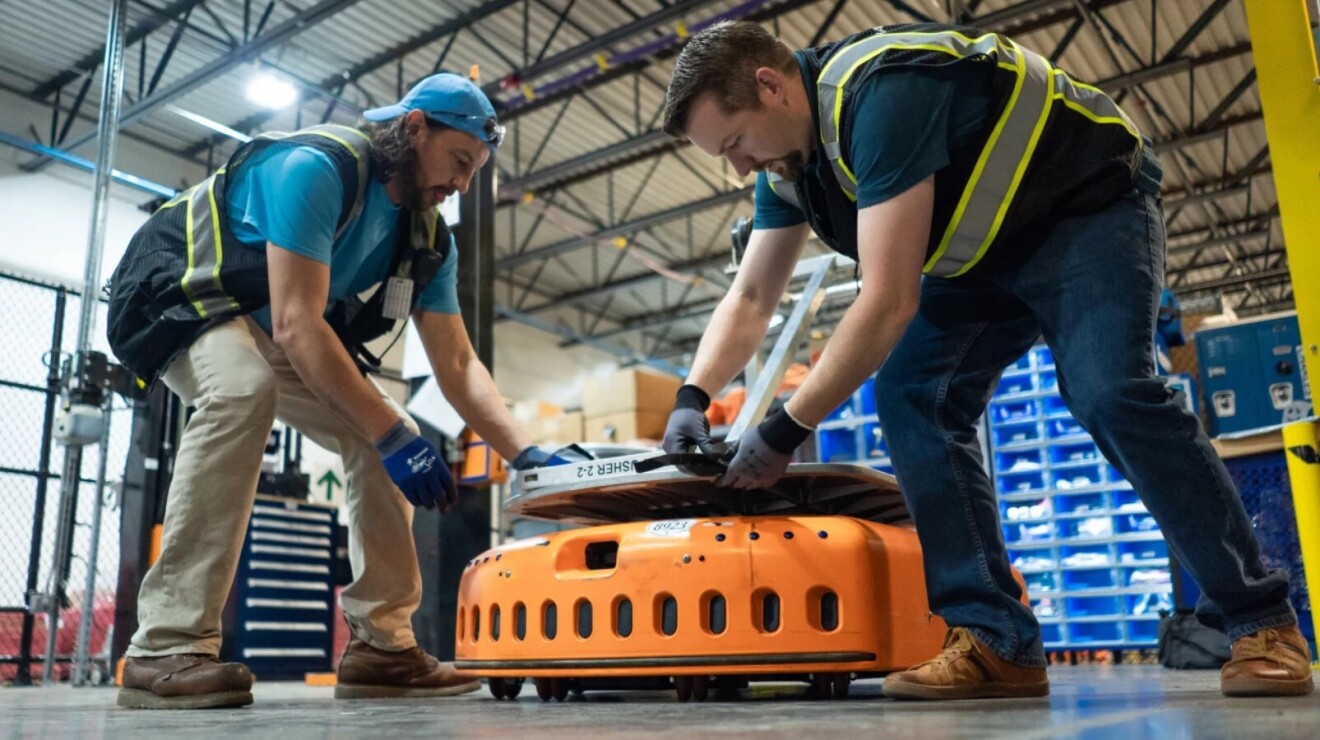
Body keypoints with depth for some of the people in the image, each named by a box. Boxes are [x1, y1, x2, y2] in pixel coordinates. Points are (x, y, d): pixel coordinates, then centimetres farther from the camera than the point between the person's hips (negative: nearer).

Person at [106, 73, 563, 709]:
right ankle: (168, 646, -35)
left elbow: (457, 365, -8)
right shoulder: (318, 166, -28)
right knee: (244, 390, -38)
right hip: (182, 295, -7)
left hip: (273, 331, 8)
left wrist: (527, 455, -21)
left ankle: (380, 645, -6)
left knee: (382, 438, -8)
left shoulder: (429, 238, -4)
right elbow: (297, 324, -36)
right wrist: (391, 434, -38)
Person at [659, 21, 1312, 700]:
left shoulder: (881, 91, -33)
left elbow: (890, 302, -36)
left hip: (1091, 206, -8)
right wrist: (692, 399, -14)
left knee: (1110, 395, -27)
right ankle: (999, 645, -12)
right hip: (985, 251, 8)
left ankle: (1263, 624, -10)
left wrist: (784, 432, -31)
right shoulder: (787, 165, -4)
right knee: (912, 397, -11)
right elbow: (749, 301, 2)